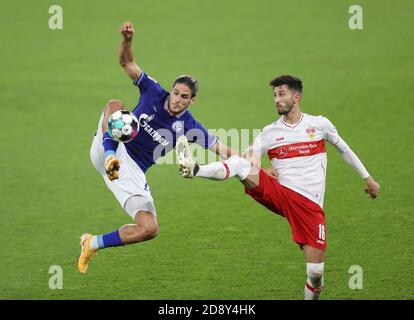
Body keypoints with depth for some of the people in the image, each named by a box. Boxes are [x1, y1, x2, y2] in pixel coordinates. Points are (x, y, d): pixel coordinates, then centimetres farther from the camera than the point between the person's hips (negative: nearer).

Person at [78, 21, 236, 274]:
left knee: (149, 229, -14)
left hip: (131, 172, 2)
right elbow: (127, 62, -1)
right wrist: (127, 40, -21)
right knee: (116, 105, -27)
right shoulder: (154, 92, -1)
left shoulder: (189, 127, -1)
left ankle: (94, 244, 7)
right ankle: (110, 157, -45)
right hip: (108, 152, -1)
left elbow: (221, 148, 1)